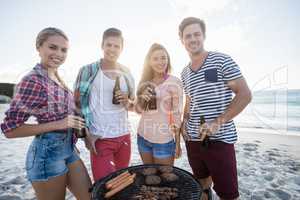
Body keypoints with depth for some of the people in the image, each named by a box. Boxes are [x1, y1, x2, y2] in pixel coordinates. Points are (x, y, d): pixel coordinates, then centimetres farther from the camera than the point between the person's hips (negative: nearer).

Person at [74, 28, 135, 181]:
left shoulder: (127, 73, 6)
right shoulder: (88, 70, -6)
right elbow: (77, 105, -3)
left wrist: (128, 103, -7)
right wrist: (86, 133, -10)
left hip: (124, 136, 4)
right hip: (100, 139, -4)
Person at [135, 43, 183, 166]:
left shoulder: (174, 81, -10)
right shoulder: (145, 82, 3)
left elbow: (177, 113, -9)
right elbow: (138, 110, 7)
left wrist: (177, 142, -7)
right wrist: (142, 98, -14)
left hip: (164, 140, -4)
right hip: (143, 137, 5)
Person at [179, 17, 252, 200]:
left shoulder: (221, 60, -6)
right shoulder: (185, 73, 10)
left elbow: (245, 95, -9)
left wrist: (218, 122, -18)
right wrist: (184, 121, 3)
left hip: (220, 139, -5)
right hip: (193, 139, 5)